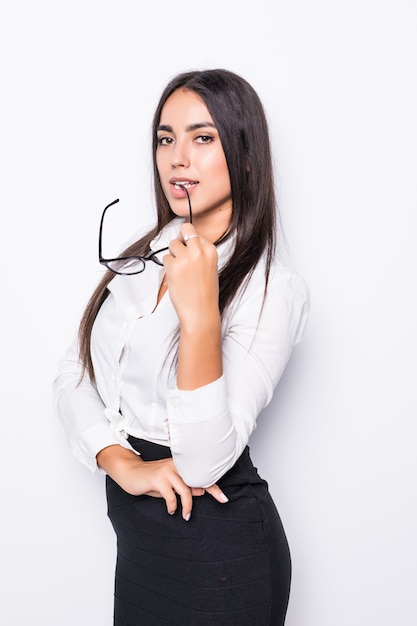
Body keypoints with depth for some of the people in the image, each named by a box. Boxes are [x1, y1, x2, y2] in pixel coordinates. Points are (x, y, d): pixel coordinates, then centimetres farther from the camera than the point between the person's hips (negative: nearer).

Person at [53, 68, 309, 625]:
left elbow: (204, 462, -24)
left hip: (216, 548, -5)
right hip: (135, 531, 6)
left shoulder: (274, 288, -17)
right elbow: (72, 377, 0)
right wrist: (122, 463, -16)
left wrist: (200, 317, -34)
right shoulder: (140, 255, 3)